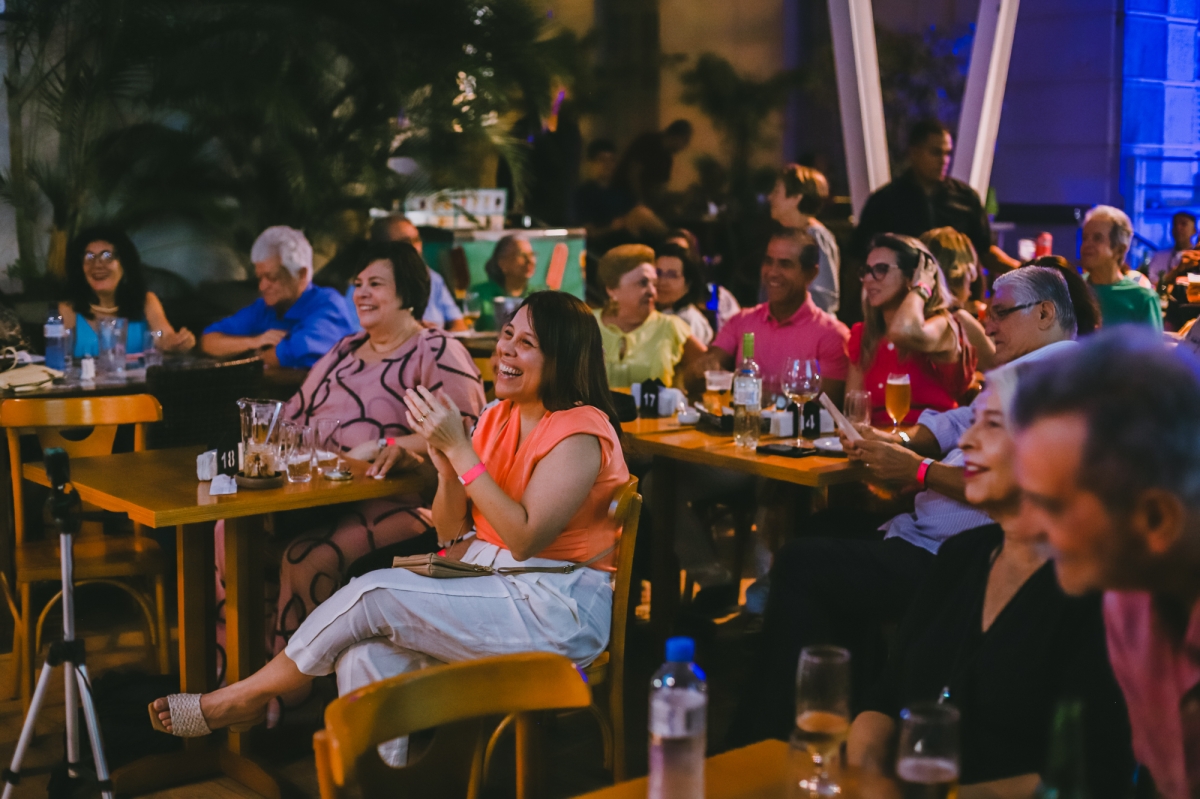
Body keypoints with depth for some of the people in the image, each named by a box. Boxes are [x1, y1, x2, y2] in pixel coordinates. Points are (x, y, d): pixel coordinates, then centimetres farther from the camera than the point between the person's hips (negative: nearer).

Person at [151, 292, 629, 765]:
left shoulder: (580, 431, -12)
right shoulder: (498, 417, 12)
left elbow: (524, 539, -22)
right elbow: (450, 534, 9)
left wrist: (459, 448, -21)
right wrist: (447, 470, -12)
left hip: (557, 609, -7)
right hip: (485, 588, 7)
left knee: (375, 594, -17)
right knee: (364, 658, -20)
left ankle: (248, 697, 1)